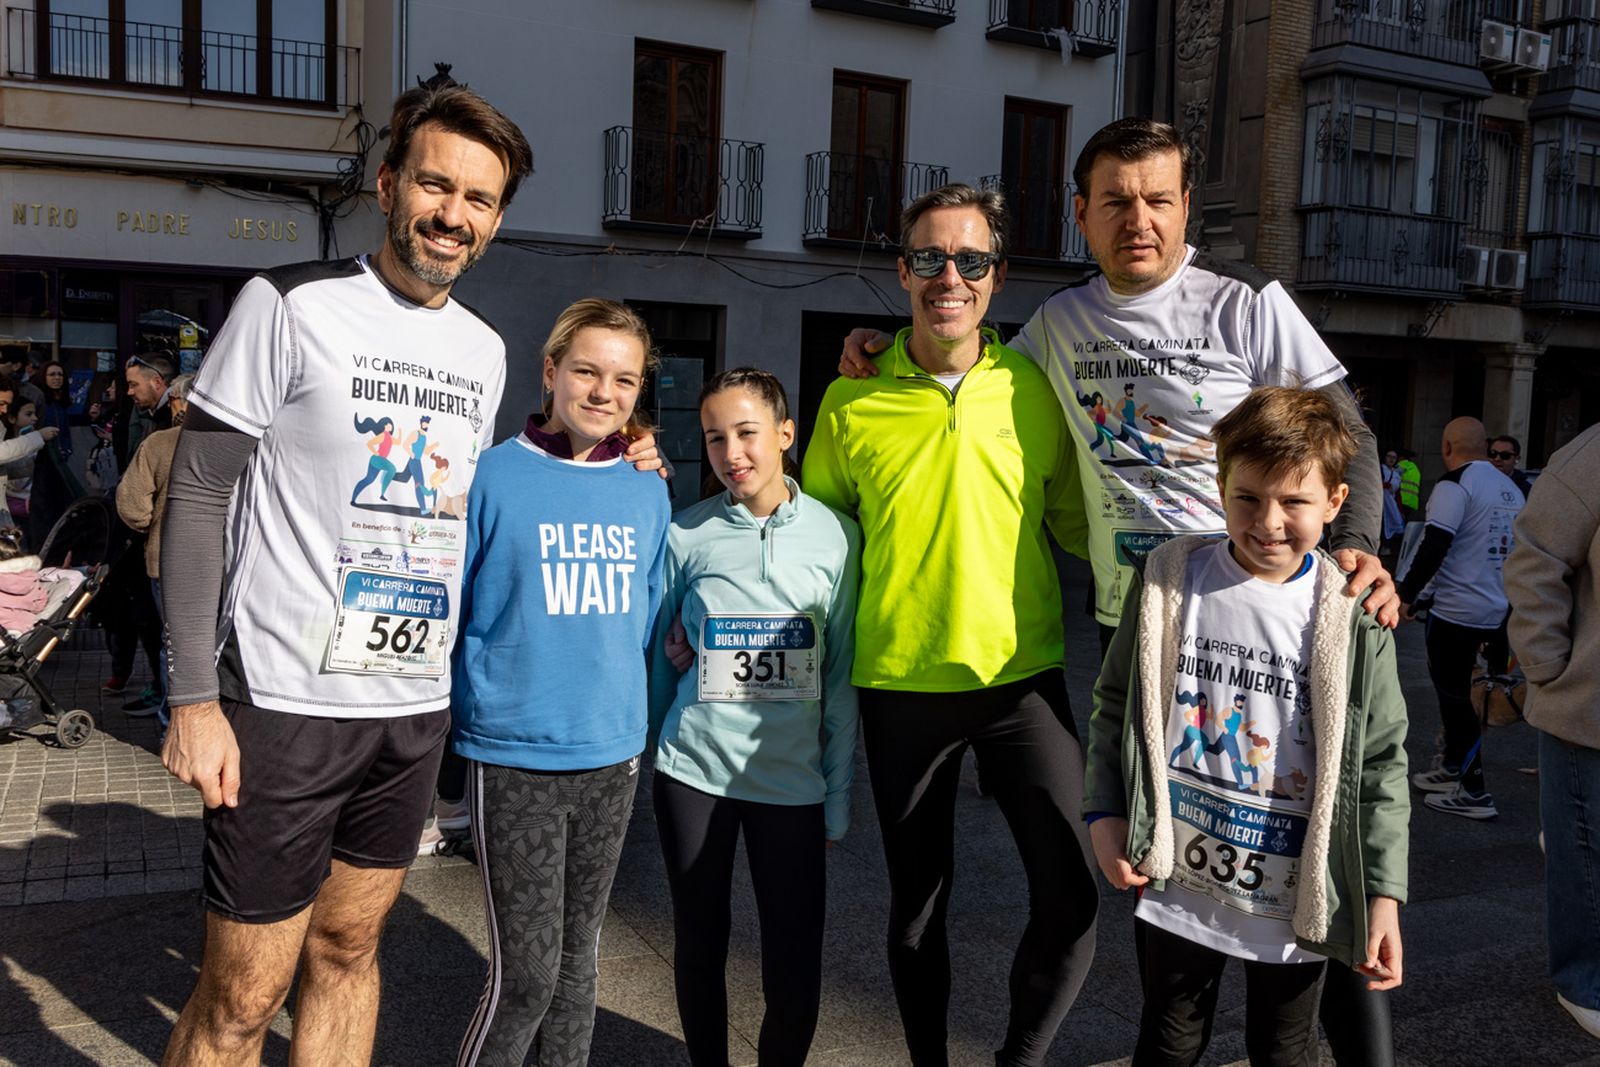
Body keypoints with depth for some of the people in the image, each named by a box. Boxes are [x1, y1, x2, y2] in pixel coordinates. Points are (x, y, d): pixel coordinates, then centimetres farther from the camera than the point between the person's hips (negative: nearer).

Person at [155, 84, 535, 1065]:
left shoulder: (485, 349, 10)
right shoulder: (289, 305, -7)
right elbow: (199, 496, -8)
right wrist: (196, 697, -13)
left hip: (417, 706, 6)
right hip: (285, 702, -5)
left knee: (349, 950, 18)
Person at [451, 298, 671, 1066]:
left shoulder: (648, 494, 6)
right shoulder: (492, 478, -8)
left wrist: (626, 704, 10)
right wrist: (484, 703, -5)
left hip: (613, 757, 5)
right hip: (514, 758, -4)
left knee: (578, 958, 16)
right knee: (526, 975, -2)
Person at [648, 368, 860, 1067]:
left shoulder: (837, 536, -2)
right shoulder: (685, 536, -1)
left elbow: (843, 674, 1)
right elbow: (658, 654, 8)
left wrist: (838, 793, 1)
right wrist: (660, 750, 9)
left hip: (794, 776, -1)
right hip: (693, 771, 1)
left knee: (795, 964, 2)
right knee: (699, 943, 13)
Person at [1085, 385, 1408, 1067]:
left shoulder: (1355, 615, -9)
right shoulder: (1169, 581, -6)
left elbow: (1381, 762, -4)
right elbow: (1114, 704, 4)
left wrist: (1384, 894, -5)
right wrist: (1104, 813, -3)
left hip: (1296, 898, -1)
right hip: (1176, 883, 1)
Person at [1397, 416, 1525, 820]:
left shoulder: (1456, 484, -13)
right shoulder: (1511, 488, 13)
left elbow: (1434, 547, -21)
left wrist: (1406, 595, -13)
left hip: (1457, 612, -8)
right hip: (1499, 614, 8)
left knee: (1455, 696, 0)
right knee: (1457, 690, 20)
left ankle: (1473, 791, 3)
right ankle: (1452, 767, 31)